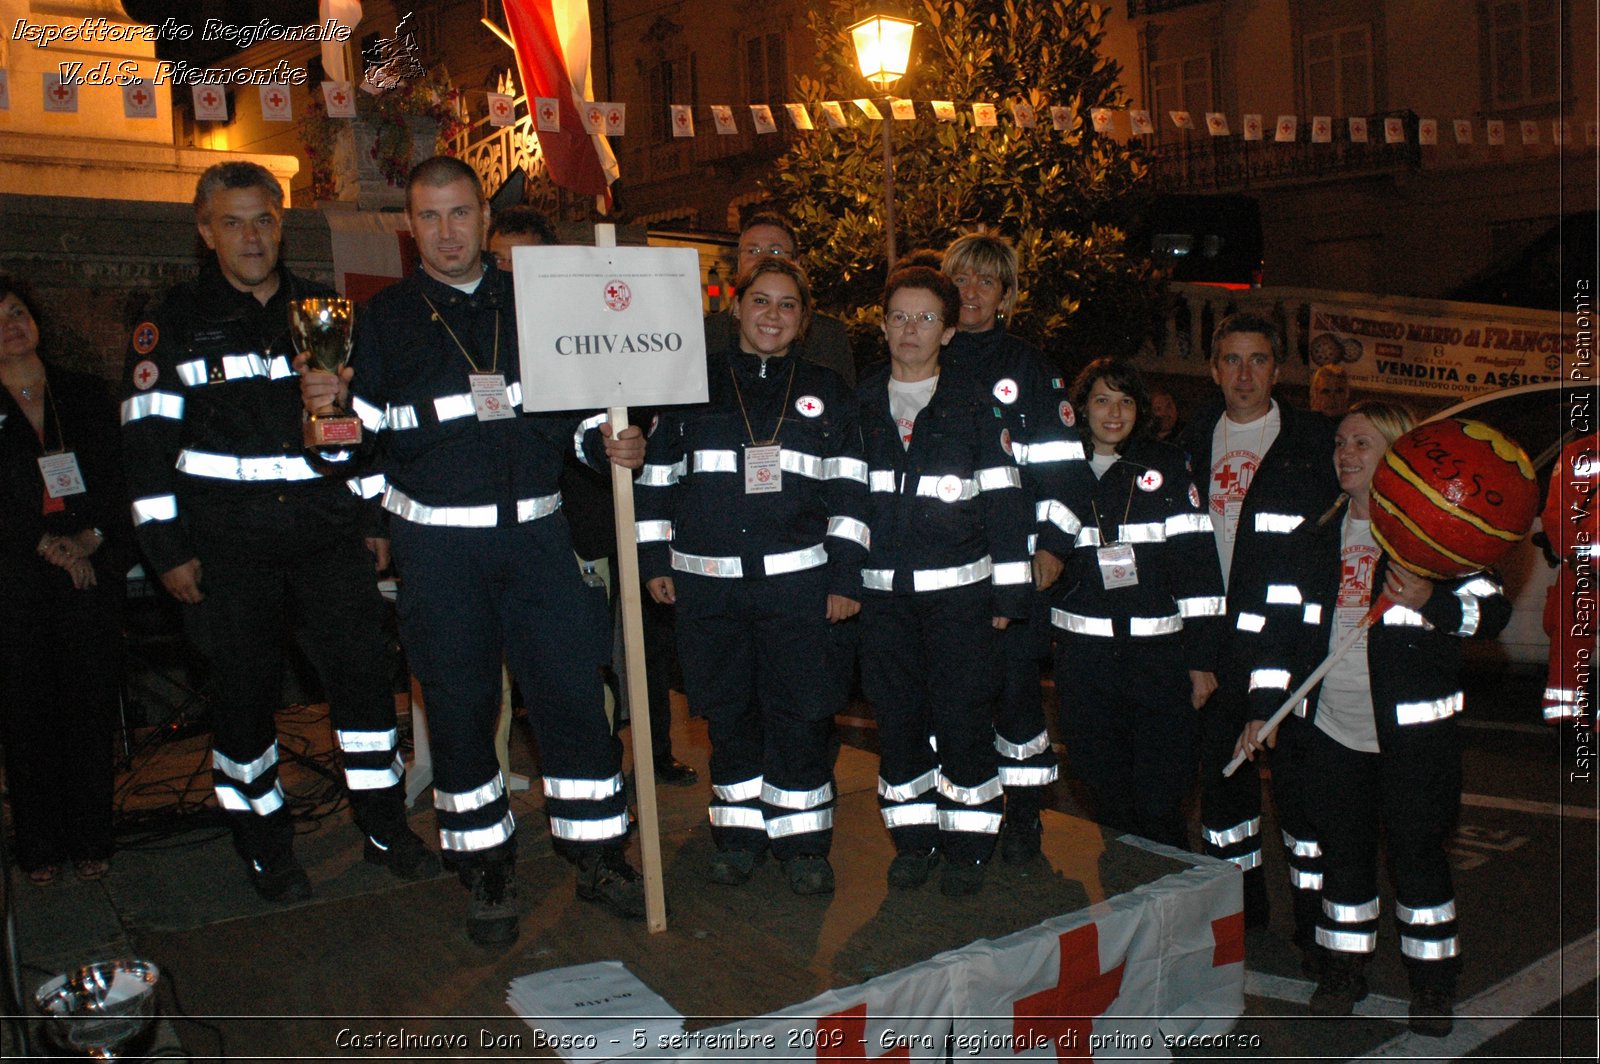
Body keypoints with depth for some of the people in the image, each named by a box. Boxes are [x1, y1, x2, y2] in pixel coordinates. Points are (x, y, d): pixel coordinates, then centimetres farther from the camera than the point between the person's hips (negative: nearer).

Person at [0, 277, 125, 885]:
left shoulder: (88, 396, 12)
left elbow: (118, 481, 6)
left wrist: (89, 537, -9)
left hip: (92, 569, 1)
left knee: (90, 706, 1)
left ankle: (89, 841, 11)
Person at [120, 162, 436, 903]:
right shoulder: (173, 326, 3)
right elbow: (147, 442, 0)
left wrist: (376, 518, 12)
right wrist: (167, 550, -5)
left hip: (330, 532, 2)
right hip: (229, 542, -2)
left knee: (363, 670, -2)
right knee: (246, 690, 5)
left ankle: (385, 827, 13)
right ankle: (264, 843, 22)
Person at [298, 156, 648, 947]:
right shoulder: (384, 318, 7)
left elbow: (575, 410, 15)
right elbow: (365, 430, 6)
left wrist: (609, 443, -4)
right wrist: (327, 405, -14)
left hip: (534, 531, 1)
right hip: (438, 541, -1)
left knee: (572, 688, 1)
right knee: (459, 704, 5)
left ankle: (596, 853, 18)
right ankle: (487, 871, 21)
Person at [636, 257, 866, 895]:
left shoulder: (826, 393, 10)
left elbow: (848, 492, 6)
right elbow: (657, 475, 10)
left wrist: (845, 578, 0)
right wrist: (654, 559, 5)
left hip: (797, 580, -1)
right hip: (706, 580, 1)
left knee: (800, 711, 0)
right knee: (728, 710, 8)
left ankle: (802, 839, 14)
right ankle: (739, 831, 23)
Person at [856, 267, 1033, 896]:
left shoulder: (974, 406, 2)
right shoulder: (859, 406, 9)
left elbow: (1004, 502, 1)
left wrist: (1008, 592, -3)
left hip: (959, 589, -2)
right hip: (882, 591, 3)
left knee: (963, 718, 0)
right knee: (896, 716, 7)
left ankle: (967, 843, 16)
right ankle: (914, 838, 22)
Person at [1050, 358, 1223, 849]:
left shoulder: (1167, 466, 3)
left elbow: (1198, 563, -1)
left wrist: (1201, 655, -5)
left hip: (1159, 653, -2)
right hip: (1084, 656, 2)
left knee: (1159, 803, -2)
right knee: (1107, 798, 10)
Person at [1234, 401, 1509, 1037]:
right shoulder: (1318, 537, 11)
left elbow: (1492, 612, -4)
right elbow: (1281, 624, 9)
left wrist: (1431, 603, -24)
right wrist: (1262, 708, 3)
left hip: (1414, 728, -4)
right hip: (1333, 727, 4)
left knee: (1417, 851, 3)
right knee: (1343, 849, 12)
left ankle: (1432, 982, 20)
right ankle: (1344, 969, 26)